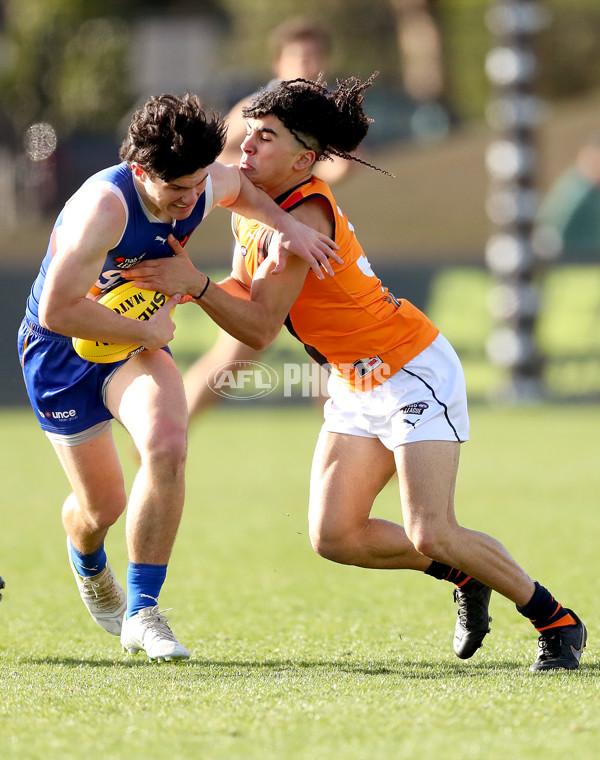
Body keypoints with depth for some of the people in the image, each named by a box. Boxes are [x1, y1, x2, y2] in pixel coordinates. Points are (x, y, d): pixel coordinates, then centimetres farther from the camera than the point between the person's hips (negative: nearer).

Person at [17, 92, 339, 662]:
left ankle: (141, 613, -18)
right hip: (61, 345, -4)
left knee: (166, 443, -27)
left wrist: (286, 224, -4)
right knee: (101, 503, 6)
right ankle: (88, 566, 47)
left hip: (138, 335, 4)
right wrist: (149, 331, -27)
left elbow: (242, 187, 15)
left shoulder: (208, 187, -13)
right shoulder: (106, 206, -35)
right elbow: (58, 310, -37)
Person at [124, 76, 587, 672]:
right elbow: (244, 296, 12)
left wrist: (196, 283, -34)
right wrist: (185, 285, -5)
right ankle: (464, 577, 19)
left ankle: (557, 623, 2)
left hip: (414, 371, -9)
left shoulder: (305, 216, -24)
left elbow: (259, 329, -26)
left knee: (431, 536, -18)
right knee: (334, 536, -4)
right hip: (356, 387, 9)